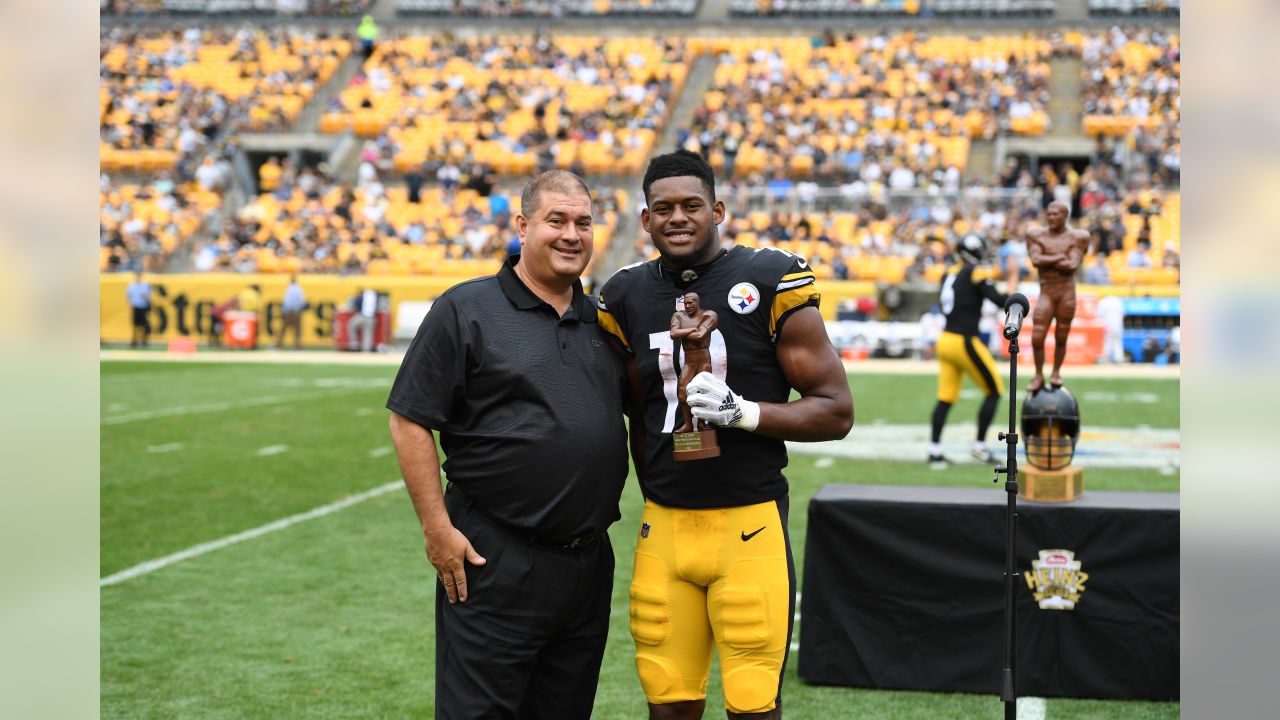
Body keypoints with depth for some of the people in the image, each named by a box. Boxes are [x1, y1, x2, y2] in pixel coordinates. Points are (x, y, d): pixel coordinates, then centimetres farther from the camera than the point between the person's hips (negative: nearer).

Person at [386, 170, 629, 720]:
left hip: (588, 560, 6)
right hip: (496, 560, -6)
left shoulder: (602, 321, 12)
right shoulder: (466, 310, -5)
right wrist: (437, 527, -12)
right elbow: (409, 421, -8)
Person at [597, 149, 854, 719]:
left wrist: (743, 411, -19)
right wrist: (656, 497, 15)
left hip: (750, 524, -4)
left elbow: (836, 411, -5)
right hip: (663, 525, 4)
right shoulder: (626, 297, 7)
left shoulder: (770, 284, -6)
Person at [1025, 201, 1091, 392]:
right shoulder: (1036, 235, 5)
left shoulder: (1077, 237, -1)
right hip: (1046, 292, 1)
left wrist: (1047, 260, -8)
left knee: (1061, 337, 6)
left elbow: (1072, 265, -12)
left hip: (1067, 292, -1)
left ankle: (1056, 372, 26)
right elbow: (1036, 260, -10)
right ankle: (1039, 376, 10)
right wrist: (1060, 257, -10)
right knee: (1037, 337, -7)